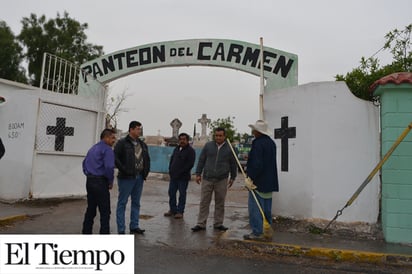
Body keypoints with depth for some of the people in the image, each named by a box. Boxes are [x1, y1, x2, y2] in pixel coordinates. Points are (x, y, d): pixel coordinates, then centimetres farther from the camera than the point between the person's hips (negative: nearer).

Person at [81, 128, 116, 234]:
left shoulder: (93, 148, 17)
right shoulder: (107, 149, -12)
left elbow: (84, 163, 24)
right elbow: (109, 167, -22)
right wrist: (110, 181, -8)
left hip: (89, 182, 9)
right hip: (100, 182, -9)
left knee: (90, 209, 16)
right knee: (105, 212, -3)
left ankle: (86, 232, 23)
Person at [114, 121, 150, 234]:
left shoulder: (142, 144, 13)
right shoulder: (122, 143, -6)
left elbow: (147, 159, 20)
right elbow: (115, 157, -14)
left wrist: (146, 172, 8)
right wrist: (124, 170, -18)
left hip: (139, 178, 7)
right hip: (126, 178, -7)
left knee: (136, 203, 13)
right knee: (122, 203, 1)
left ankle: (134, 226, 24)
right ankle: (121, 230, 6)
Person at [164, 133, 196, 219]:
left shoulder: (190, 151, -7)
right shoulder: (176, 149, 16)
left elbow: (190, 164, -14)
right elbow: (172, 159, 23)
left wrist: (180, 172, -16)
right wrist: (170, 169, 8)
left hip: (183, 177, -7)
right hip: (173, 176, 7)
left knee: (182, 194, 1)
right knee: (171, 193, 10)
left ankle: (180, 212, 10)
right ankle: (172, 210, 22)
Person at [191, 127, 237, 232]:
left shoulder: (229, 148, 4)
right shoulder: (208, 145, 4)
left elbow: (233, 164, 11)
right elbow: (201, 160, 8)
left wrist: (232, 178, 11)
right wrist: (198, 174, 4)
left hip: (222, 180, 0)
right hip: (207, 179, 0)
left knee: (220, 203, 8)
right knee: (204, 202, 2)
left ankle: (218, 223, 21)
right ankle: (201, 224, 10)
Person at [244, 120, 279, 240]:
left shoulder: (258, 143, -18)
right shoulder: (271, 143, 12)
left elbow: (256, 164, -23)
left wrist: (250, 178, -18)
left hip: (258, 181, -9)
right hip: (269, 181, 10)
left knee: (255, 208, -1)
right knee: (267, 208, 17)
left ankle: (257, 232, 4)